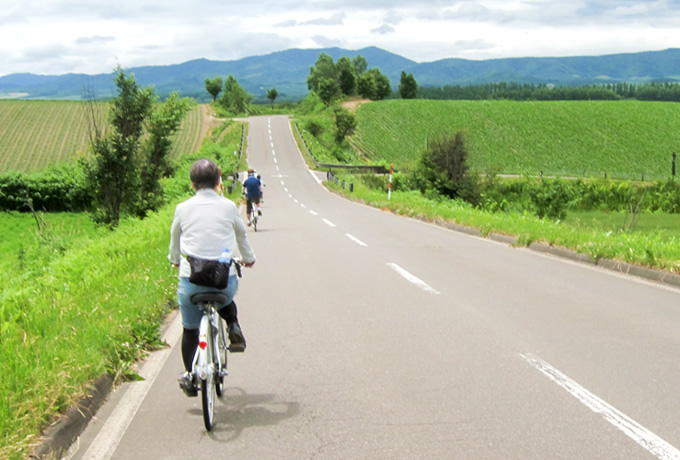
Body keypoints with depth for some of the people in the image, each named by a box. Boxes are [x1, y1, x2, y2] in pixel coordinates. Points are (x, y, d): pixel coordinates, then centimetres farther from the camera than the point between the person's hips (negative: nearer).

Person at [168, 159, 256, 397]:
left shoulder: (183, 209, 3)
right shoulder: (228, 207, 2)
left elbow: (175, 238, 21)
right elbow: (241, 235, 20)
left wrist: (175, 260, 42)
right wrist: (248, 258, 40)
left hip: (191, 280, 0)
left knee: (190, 329, 17)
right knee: (225, 300, 35)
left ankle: (189, 377, 22)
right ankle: (233, 327, 9)